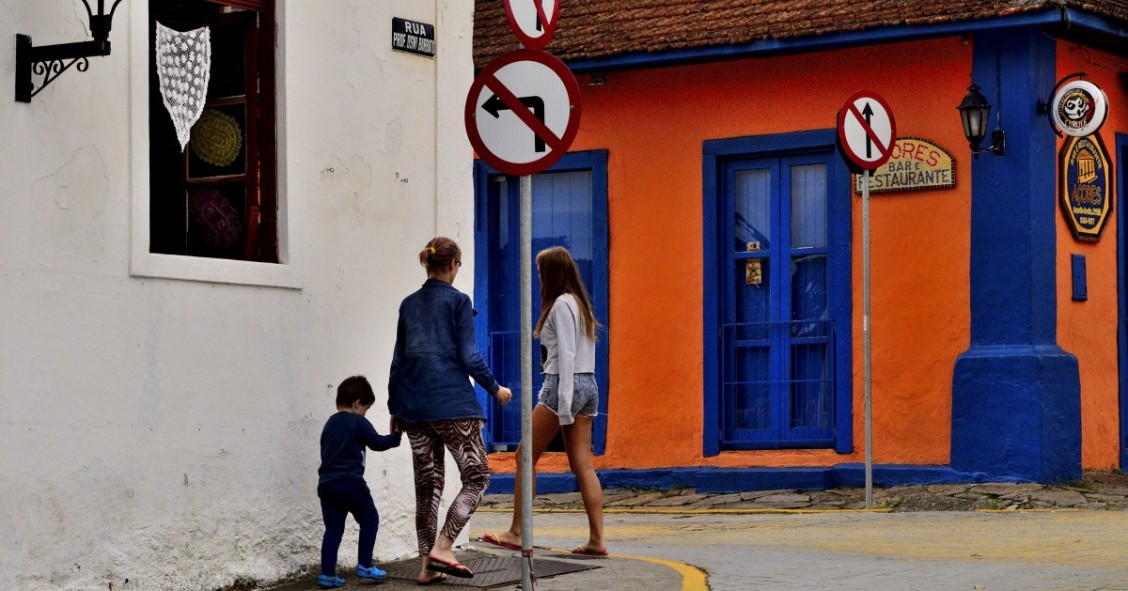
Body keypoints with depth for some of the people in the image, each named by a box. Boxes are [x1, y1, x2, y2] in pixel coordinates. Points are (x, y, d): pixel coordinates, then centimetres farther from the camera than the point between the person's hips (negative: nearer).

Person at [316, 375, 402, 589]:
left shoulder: (330, 423, 18)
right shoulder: (359, 422, -4)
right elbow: (378, 443, -3)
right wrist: (395, 436, 13)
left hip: (326, 483, 7)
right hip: (350, 482, -7)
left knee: (333, 529, 7)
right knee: (369, 520, 9)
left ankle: (327, 574, 0)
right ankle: (365, 566, 6)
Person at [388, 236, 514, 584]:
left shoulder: (409, 305, 10)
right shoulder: (458, 301, -5)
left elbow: (398, 360, 13)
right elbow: (469, 357, -9)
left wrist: (395, 407, 21)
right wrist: (495, 389, 5)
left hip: (414, 407, 6)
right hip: (453, 404, -6)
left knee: (427, 484, 10)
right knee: (476, 477, 4)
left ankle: (427, 565, 9)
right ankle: (442, 547, -11)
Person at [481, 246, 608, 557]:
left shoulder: (561, 305, -10)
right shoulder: (580, 303, 16)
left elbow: (566, 355, -17)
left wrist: (563, 405, -19)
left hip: (564, 383, -9)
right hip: (589, 386, 9)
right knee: (582, 464, 4)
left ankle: (516, 533, 5)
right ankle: (596, 539, -2)